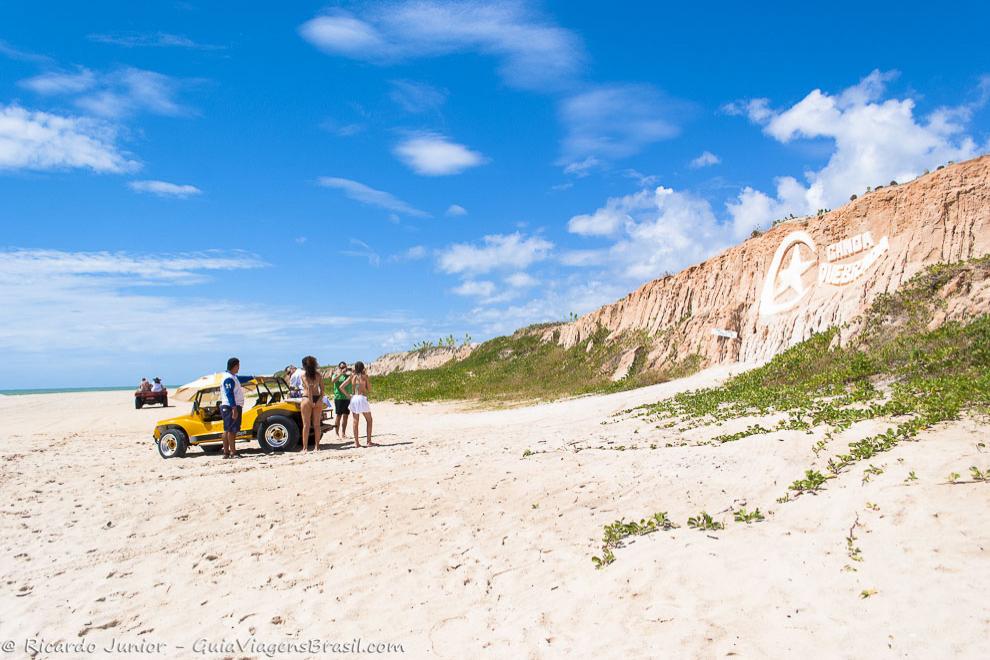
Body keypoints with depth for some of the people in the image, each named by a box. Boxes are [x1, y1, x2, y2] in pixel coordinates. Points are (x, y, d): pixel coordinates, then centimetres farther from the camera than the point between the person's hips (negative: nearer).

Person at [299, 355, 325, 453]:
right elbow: (322, 388, -2)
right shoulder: (319, 374, 6)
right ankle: (317, 446, 12)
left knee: (306, 424, 3)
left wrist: (311, 401, -13)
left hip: (307, 398, -3)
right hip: (318, 398, 3)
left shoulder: (303, 374, -3)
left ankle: (305, 447, 3)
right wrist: (320, 400, -4)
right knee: (317, 424, 10)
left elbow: (308, 387, -13)